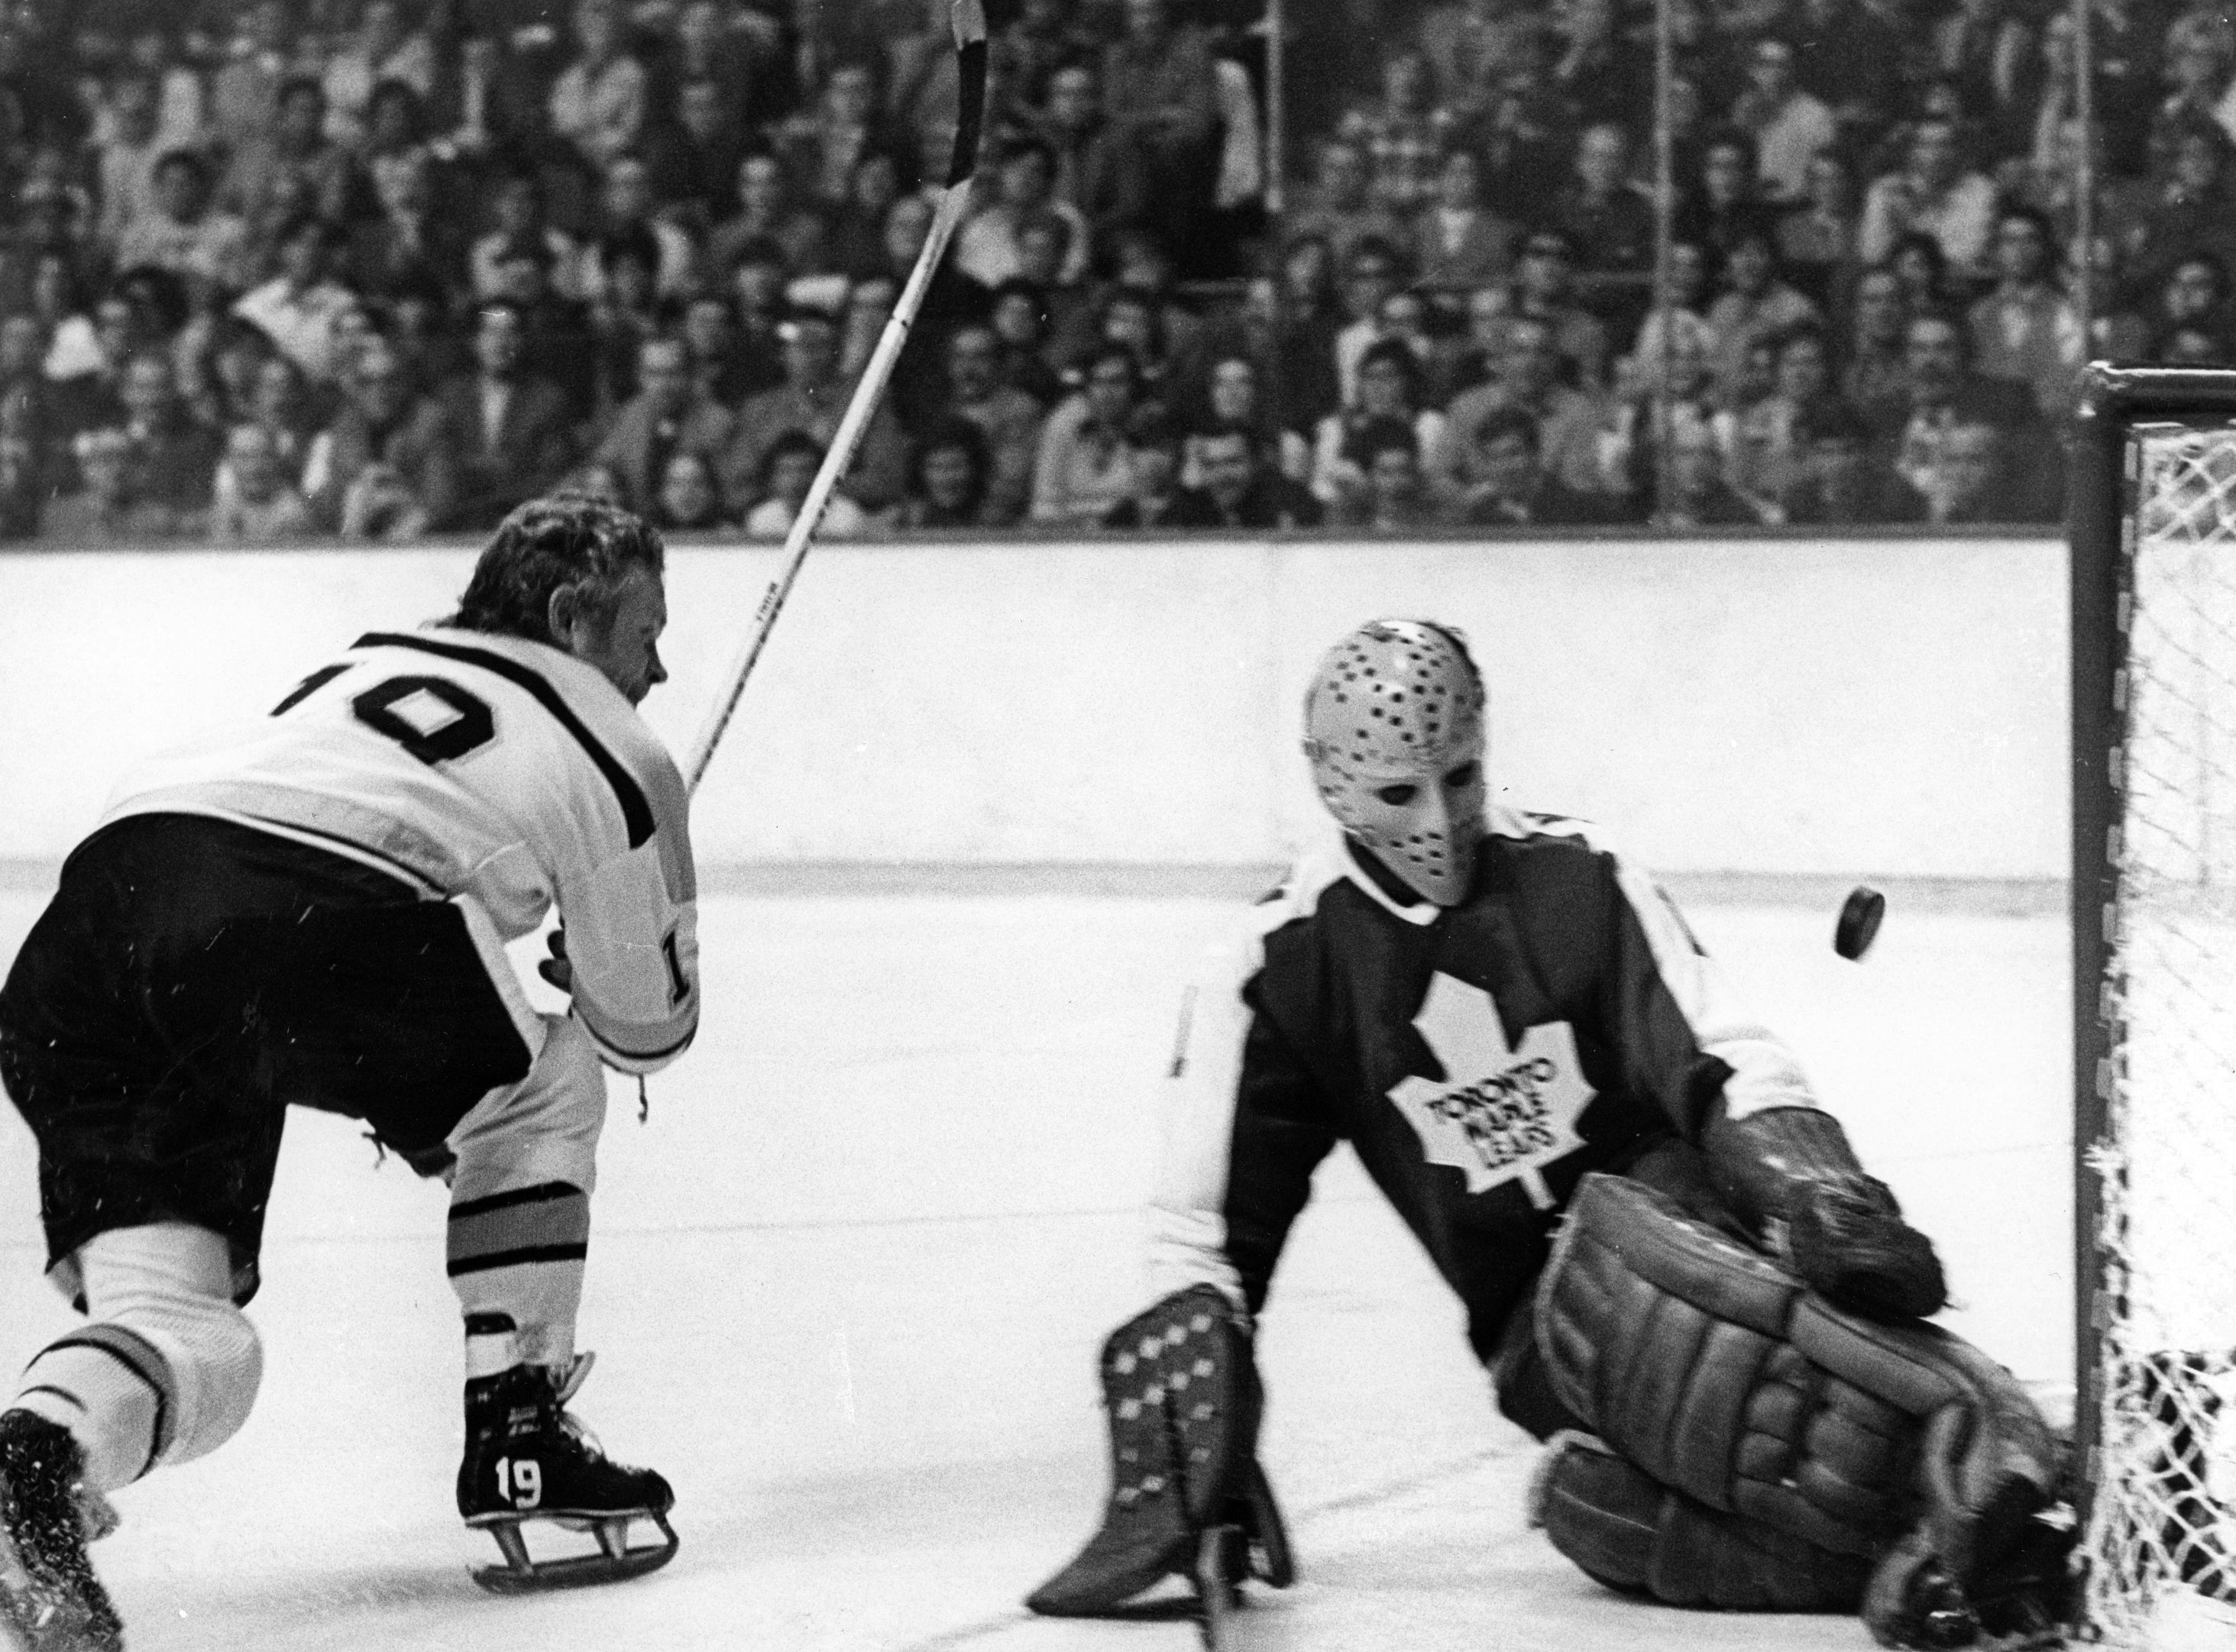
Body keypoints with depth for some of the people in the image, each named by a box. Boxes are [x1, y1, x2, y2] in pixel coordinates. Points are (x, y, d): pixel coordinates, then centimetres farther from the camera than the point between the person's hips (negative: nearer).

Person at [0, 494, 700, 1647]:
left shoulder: (356, 668, 40)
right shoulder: (618, 753, 24)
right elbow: (645, 1029, 30)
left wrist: (424, 1107, 55)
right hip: (321, 925, -5)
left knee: (183, 1332, 4)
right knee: (540, 1094, 27)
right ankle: (517, 1441, 22)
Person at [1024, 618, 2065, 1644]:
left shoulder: (1576, 879, 2)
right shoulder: (1280, 969, 2)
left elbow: (1729, 1065, -2)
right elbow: (1205, 1233, 4)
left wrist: (1817, 1184, -23)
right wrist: (1187, 1468, -3)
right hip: (1536, 1324, 1)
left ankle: (1983, 1436, -53)